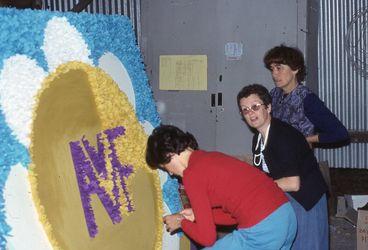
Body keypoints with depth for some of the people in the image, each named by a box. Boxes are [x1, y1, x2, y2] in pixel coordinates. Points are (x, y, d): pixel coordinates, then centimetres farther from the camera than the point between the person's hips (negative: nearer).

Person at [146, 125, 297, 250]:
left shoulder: (192, 174, -6)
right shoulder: (213, 158, 18)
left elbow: (207, 237, -4)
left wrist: (181, 223, 13)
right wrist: (199, 215, 23)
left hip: (261, 231, -8)